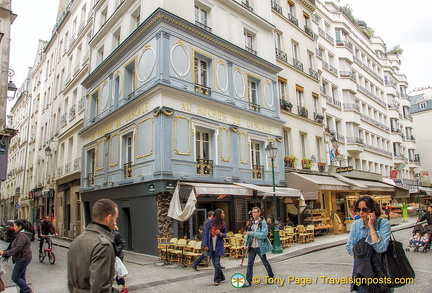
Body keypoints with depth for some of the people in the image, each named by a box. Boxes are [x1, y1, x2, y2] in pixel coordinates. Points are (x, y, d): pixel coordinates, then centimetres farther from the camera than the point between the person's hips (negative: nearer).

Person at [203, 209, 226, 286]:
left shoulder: (223, 223, 2)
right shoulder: (209, 223, -6)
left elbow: (225, 234, 12)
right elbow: (205, 234, -3)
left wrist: (220, 234, -11)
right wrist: (205, 245, -7)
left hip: (219, 245, 0)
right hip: (211, 245, 0)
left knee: (217, 263, -4)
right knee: (215, 263, 9)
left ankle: (217, 280, 10)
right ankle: (221, 277, 29)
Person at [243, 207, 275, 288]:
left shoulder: (263, 223, -11)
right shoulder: (251, 223, 7)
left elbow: (264, 235, -21)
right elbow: (248, 233, 12)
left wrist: (252, 233, -22)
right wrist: (246, 244, 1)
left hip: (260, 247, -4)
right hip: (252, 247, 5)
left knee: (265, 262, 13)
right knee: (249, 264, 2)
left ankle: (271, 276, 35)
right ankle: (248, 281, 9)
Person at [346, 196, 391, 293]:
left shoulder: (383, 223, -12)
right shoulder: (356, 224, 0)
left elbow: (380, 248, -24)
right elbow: (349, 248, -1)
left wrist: (371, 226, -22)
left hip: (380, 270, -3)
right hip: (361, 269, 3)